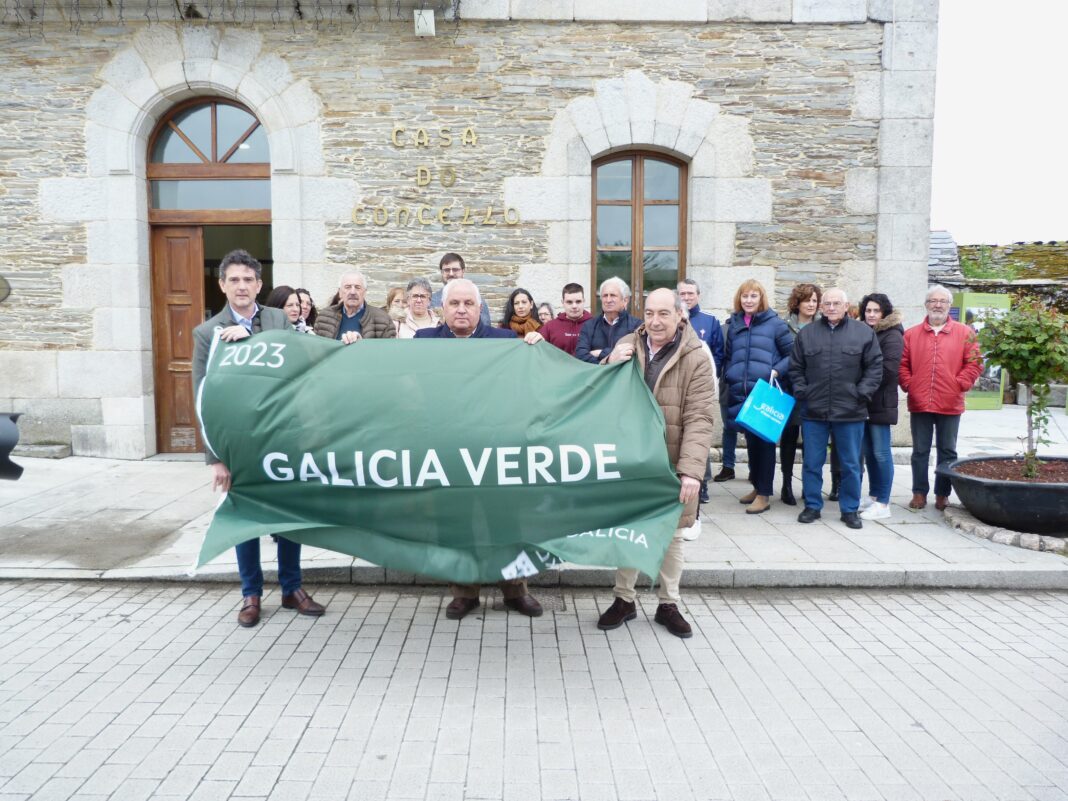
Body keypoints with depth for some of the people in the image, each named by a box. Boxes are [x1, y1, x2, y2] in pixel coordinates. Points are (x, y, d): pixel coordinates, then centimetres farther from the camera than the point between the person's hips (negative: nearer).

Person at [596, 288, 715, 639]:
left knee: (671, 534, 11)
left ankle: (668, 605, 27)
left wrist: (690, 470, -28)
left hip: (670, 464, -2)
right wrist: (611, 365, -14)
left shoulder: (697, 359, -11)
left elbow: (699, 420, -18)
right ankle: (624, 599, 28)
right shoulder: (626, 345, 1)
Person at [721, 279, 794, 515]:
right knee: (750, 440, 12)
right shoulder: (734, 324, 12)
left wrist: (777, 370, -13)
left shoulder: (774, 323, 0)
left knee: (764, 440, -1)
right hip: (739, 393, 4)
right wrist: (728, 379, 9)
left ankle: (764, 494, 5)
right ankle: (757, 485, 25)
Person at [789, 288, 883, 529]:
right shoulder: (806, 333, 7)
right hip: (813, 411, 1)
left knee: (851, 464, 8)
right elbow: (796, 368, 10)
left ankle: (850, 509, 20)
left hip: (850, 412, -1)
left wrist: (862, 393, -8)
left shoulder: (864, 333, 2)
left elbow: (875, 367, 1)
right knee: (812, 462, 8)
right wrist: (801, 392, -2)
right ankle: (812, 506, 21)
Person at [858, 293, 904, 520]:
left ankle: (883, 503, 3)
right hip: (864, 402, 7)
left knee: (881, 452, -3)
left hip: (880, 403, -7)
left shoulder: (892, 335, -7)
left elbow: (888, 369, -16)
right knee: (868, 452, 12)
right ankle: (873, 497, 22)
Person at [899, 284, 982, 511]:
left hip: (950, 404, -1)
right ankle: (919, 493, 15)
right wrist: (908, 385, -5)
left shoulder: (964, 333, 3)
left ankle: (942, 494, 17)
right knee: (920, 451, 7)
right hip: (919, 403, 1)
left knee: (947, 451, 8)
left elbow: (974, 363, 0)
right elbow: (902, 364, 6)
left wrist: (960, 384, -8)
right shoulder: (911, 334, 6)